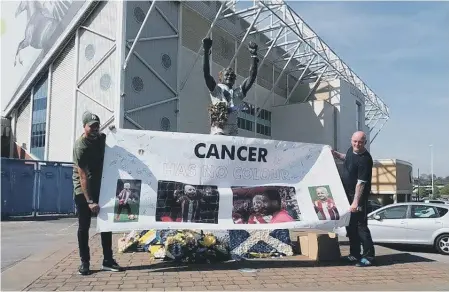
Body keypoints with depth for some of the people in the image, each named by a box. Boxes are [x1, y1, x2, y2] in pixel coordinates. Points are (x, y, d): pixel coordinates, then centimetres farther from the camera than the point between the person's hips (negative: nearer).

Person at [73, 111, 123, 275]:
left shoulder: (102, 138, -1)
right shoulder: (80, 146, -20)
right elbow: (83, 176, -24)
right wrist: (89, 201, -29)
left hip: (100, 187, 6)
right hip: (83, 190, -6)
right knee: (84, 227, -1)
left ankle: (108, 261, 10)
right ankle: (84, 262, 9)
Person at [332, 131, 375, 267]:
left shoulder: (365, 159, -23)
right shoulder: (351, 150, 3)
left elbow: (361, 183, -26)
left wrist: (356, 202, -29)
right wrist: (336, 154, 15)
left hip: (358, 196, -9)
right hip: (347, 194, 9)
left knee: (361, 226, -6)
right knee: (350, 225, 15)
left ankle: (368, 256, 4)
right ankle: (354, 254, 26)